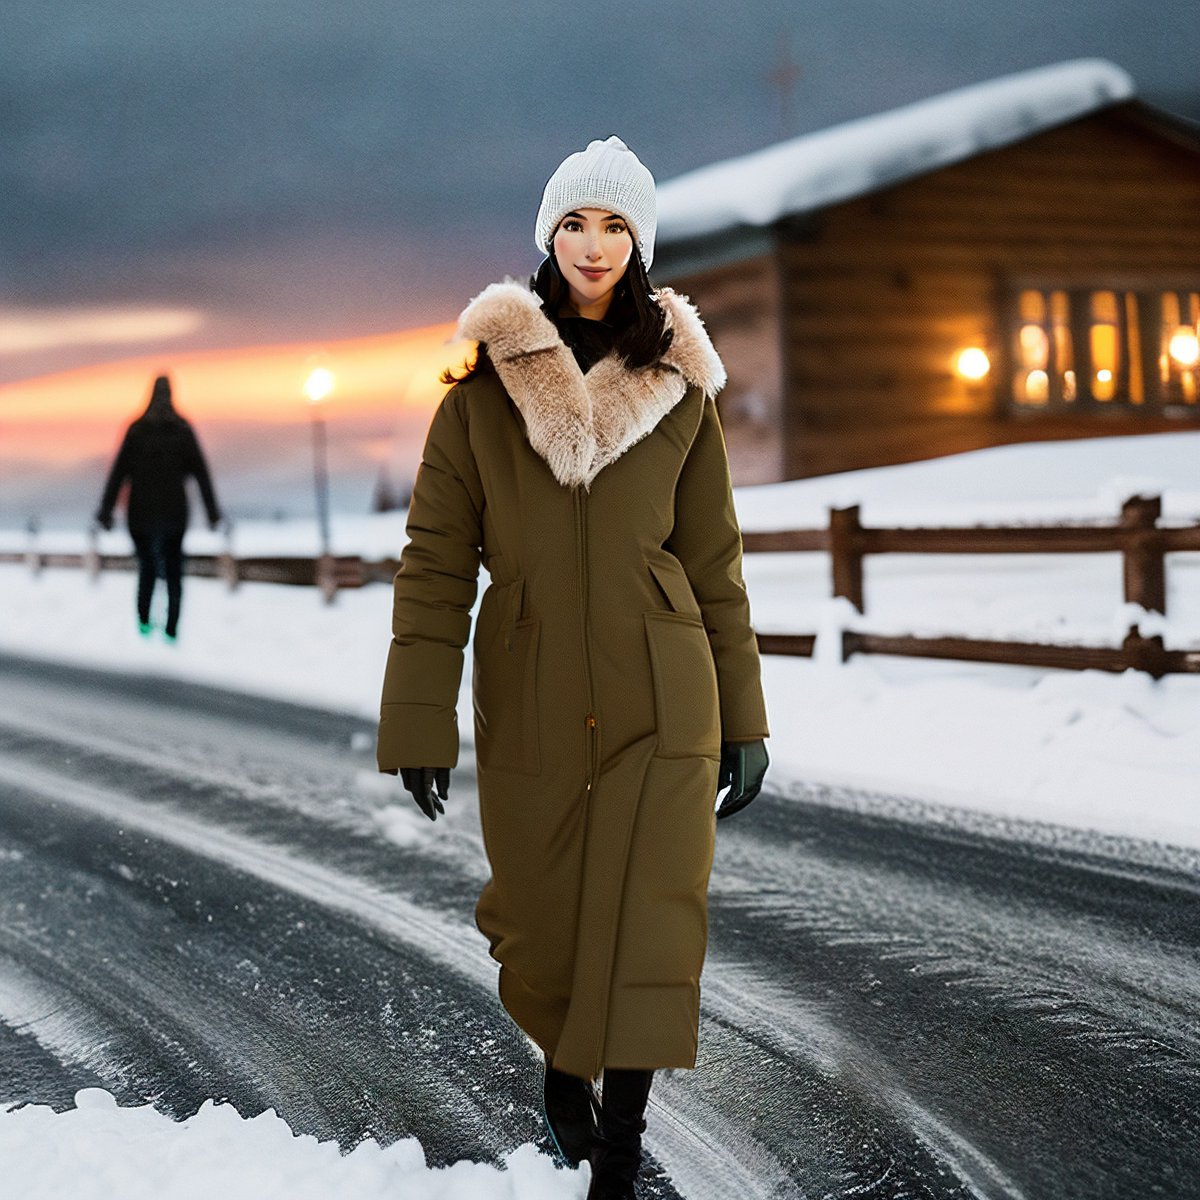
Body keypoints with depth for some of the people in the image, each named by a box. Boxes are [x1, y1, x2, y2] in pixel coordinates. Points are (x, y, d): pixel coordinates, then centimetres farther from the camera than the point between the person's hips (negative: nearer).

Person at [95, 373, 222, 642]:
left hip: (141, 513, 0)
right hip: (174, 513, 0)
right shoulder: (183, 430, -3)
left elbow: (118, 472, -6)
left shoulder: (136, 430, -4)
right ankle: (171, 631, 0)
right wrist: (213, 512, 1)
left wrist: (106, 511, -3)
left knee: (147, 568, 19)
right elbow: (201, 472, -3)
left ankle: (144, 621, 9)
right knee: (173, 572, 10)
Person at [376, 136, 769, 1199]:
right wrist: (420, 717, -7)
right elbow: (436, 558, -1)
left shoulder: (678, 387, 5)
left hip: (661, 708, 0)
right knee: (539, 931, 10)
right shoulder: (488, 379, 0)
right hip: (529, 705, 0)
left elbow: (713, 563, 8)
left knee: (650, 934, -5)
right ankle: (562, 1062, 42)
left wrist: (744, 719, 6)